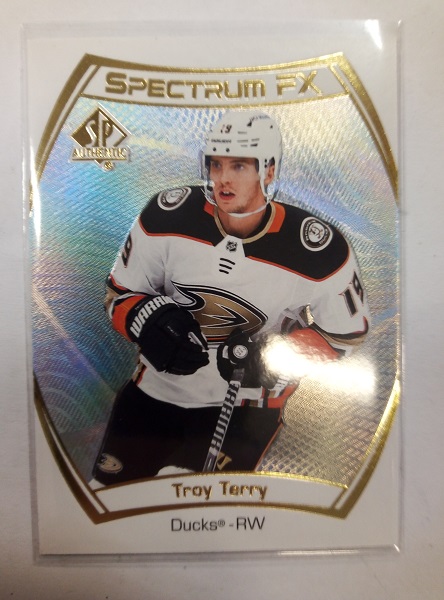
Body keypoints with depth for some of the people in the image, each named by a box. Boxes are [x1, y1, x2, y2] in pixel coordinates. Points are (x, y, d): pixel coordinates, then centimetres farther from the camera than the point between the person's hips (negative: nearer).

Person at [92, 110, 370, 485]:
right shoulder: (168, 215, -13)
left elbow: (344, 331, -2)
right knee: (111, 489, 14)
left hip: (247, 404, -2)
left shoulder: (319, 251, -18)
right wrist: (148, 319, -24)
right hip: (157, 387, 3)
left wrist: (278, 354, -19)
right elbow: (120, 293, -1)